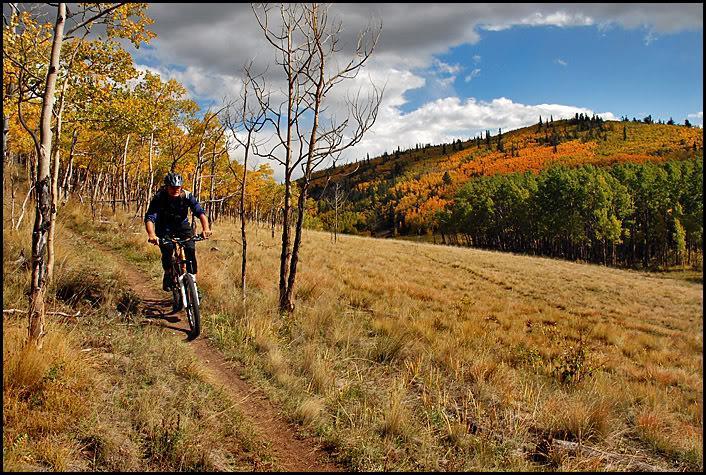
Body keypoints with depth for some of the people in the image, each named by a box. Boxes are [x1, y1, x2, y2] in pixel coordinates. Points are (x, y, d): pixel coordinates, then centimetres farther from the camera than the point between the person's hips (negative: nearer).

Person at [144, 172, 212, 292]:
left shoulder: (187, 196, -20)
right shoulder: (159, 198, -24)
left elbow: (200, 212, -31)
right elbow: (149, 218, -33)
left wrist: (206, 228, -50)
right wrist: (151, 235, -53)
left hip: (182, 225, 1)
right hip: (164, 227, -1)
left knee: (190, 249, -19)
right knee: (167, 248, -27)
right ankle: (168, 273, 0)